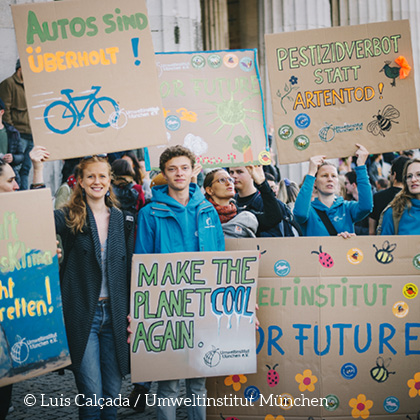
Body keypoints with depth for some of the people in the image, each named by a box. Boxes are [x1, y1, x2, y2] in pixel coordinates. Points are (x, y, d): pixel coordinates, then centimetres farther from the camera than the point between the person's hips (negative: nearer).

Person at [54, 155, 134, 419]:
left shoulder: (123, 220, 9)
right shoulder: (69, 218, -1)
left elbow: (130, 270, 12)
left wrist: (134, 313, 7)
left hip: (115, 314, 3)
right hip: (82, 315, -3)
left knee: (112, 395, 10)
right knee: (91, 396, -3)